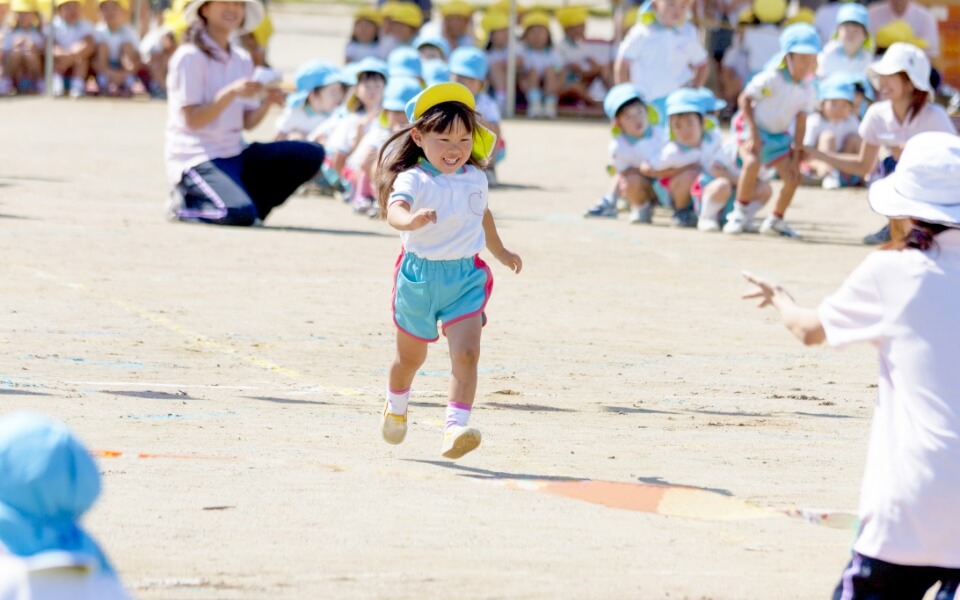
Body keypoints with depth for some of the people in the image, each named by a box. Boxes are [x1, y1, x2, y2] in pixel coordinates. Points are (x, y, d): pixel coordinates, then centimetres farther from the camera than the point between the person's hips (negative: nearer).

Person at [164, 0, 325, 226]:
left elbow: (248, 122, 9)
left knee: (311, 155, -5)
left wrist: (266, 102, -10)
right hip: (197, 160, -7)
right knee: (240, 215, -32)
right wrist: (231, 93, -27)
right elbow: (191, 120, -17)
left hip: (235, 154, 7)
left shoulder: (243, 60, 12)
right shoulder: (190, 57, -10)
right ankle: (185, 203, -2)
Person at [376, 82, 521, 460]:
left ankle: (455, 428, -24)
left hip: (466, 277, 3)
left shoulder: (475, 178, 3)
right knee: (411, 356, 18)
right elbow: (394, 209, -38)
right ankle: (395, 407, 48)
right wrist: (411, 220, -62)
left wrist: (500, 252, 39)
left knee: (466, 354, -17)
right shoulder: (413, 180, -17)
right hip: (420, 275, -3)